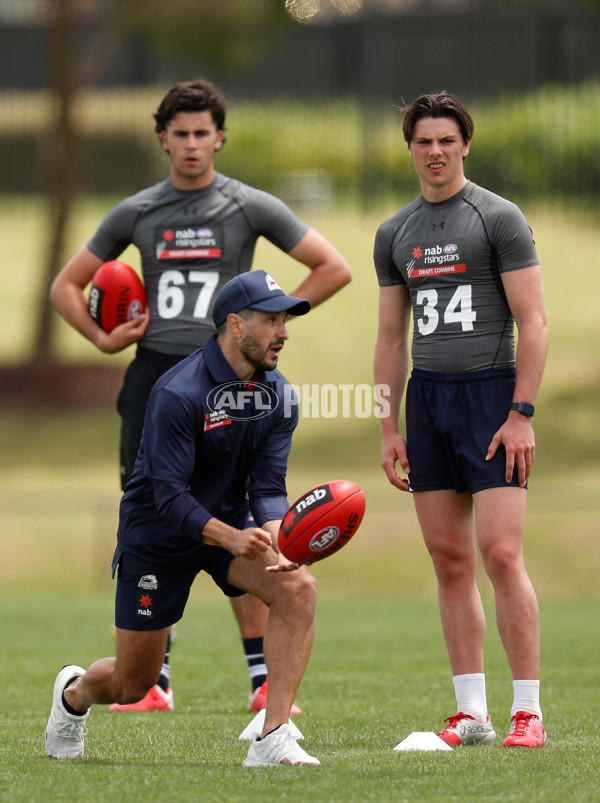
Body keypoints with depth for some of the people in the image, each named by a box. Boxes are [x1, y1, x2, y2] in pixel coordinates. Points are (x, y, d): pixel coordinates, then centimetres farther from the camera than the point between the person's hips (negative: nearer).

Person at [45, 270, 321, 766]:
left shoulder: (277, 394, -6)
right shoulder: (178, 393, -25)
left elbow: (268, 486, -10)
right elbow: (171, 498, -28)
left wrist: (274, 536, -32)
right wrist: (233, 539, -42)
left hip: (233, 523, 5)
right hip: (157, 534, -5)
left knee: (298, 586, -26)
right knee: (132, 685, 4)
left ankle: (273, 738, -25)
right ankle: (74, 693, 43)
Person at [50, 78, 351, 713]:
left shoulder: (250, 208, 3)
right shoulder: (137, 213, 10)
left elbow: (333, 268, 6)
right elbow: (66, 286, 19)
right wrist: (103, 339, 4)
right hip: (154, 378, 2)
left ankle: (263, 681, -2)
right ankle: (154, 679, 8)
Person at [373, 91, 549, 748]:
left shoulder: (499, 218, -3)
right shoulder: (395, 234, 14)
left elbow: (533, 322, -7)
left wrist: (521, 413, -14)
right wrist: (389, 428, 13)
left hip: (491, 393, -6)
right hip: (426, 396, 6)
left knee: (500, 552, -12)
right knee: (449, 558, 3)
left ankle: (528, 711, -9)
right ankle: (472, 713, 6)